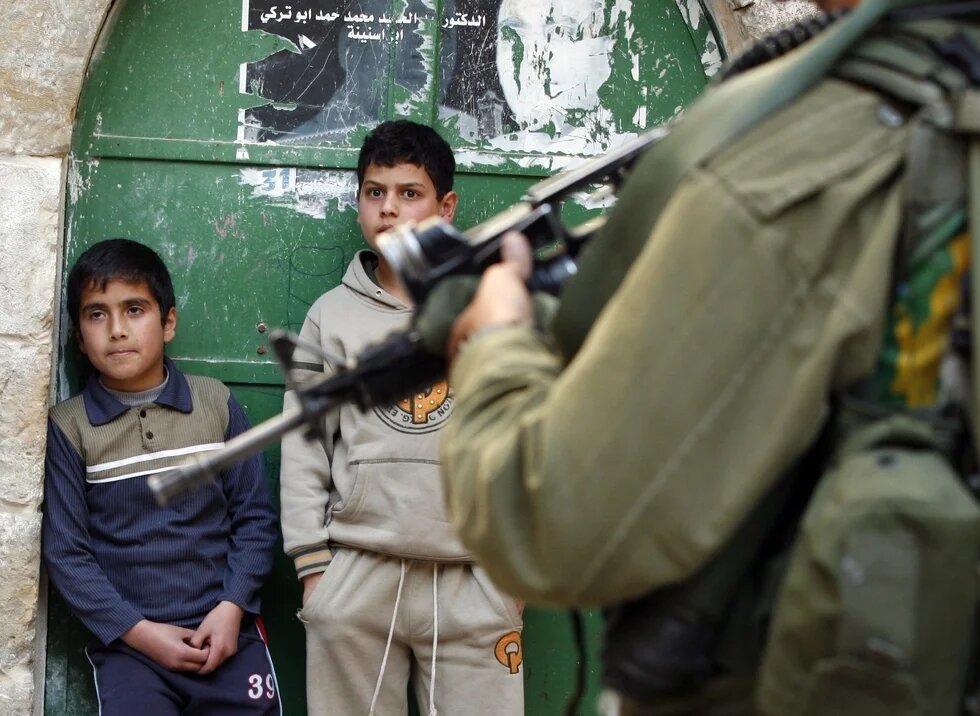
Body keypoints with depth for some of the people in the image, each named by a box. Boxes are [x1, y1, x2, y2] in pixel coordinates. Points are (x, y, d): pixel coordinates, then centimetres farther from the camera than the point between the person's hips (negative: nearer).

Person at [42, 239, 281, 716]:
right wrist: (140, 632, -8)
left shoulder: (216, 404, 5)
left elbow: (254, 516, 6)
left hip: (227, 632, 1)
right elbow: (65, 552, -1)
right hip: (128, 644, -1)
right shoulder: (67, 427, 0)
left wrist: (232, 607, -7)